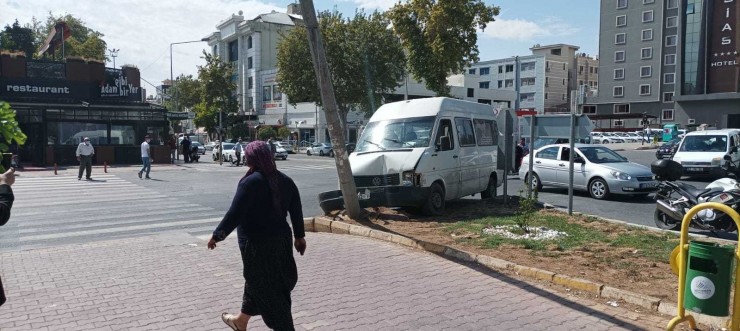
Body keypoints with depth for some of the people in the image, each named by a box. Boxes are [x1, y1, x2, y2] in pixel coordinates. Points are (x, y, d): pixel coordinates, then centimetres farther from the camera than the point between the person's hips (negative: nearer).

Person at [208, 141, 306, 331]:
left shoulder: (250, 182, -17)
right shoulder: (285, 181, 4)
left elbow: (235, 213, -17)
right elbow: (296, 211, 8)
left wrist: (218, 234, -7)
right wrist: (299, 236, 17)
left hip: (257, 243, -8)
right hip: (280, 240, 8)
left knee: (265, 287, 4)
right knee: (258, 281, 22)